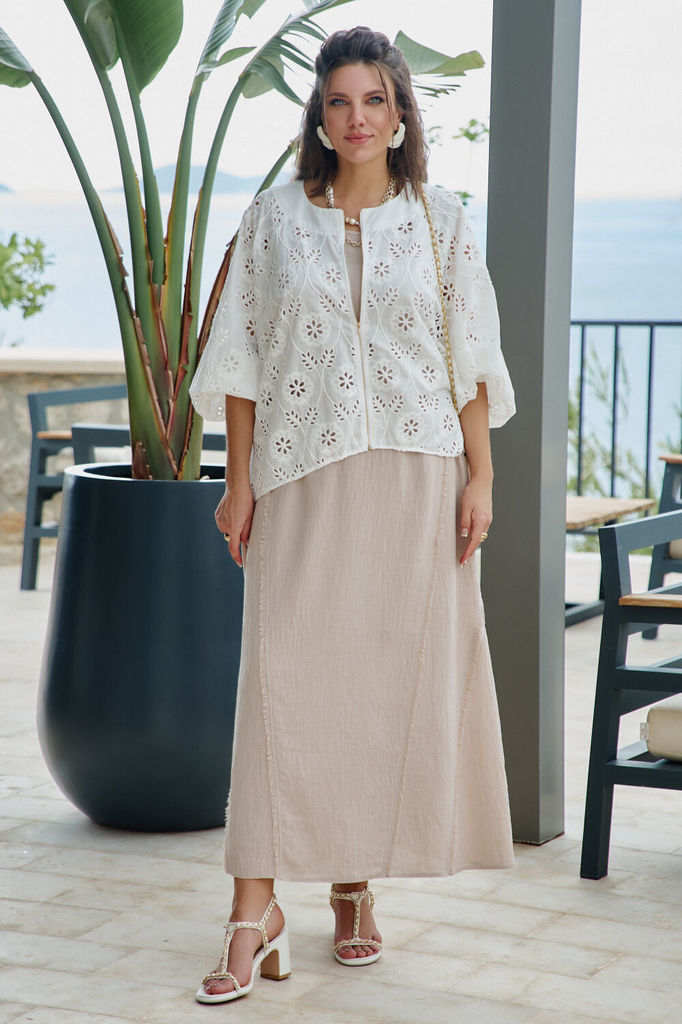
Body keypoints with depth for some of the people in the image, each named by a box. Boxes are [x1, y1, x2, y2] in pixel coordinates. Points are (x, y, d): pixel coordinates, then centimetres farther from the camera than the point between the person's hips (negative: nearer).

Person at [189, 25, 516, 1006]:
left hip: (417, 480, 1)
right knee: (283, 671, -9)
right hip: (303, 476, -1)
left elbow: (471, 361, 5)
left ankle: (357, 886, 17)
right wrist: (240, 481, 0)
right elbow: (244, 358, 6)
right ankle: (258, 907, -8)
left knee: (398, 678, 3)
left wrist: (480, 477, -2)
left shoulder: (440, 222, 6)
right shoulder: (273, 219, 6)